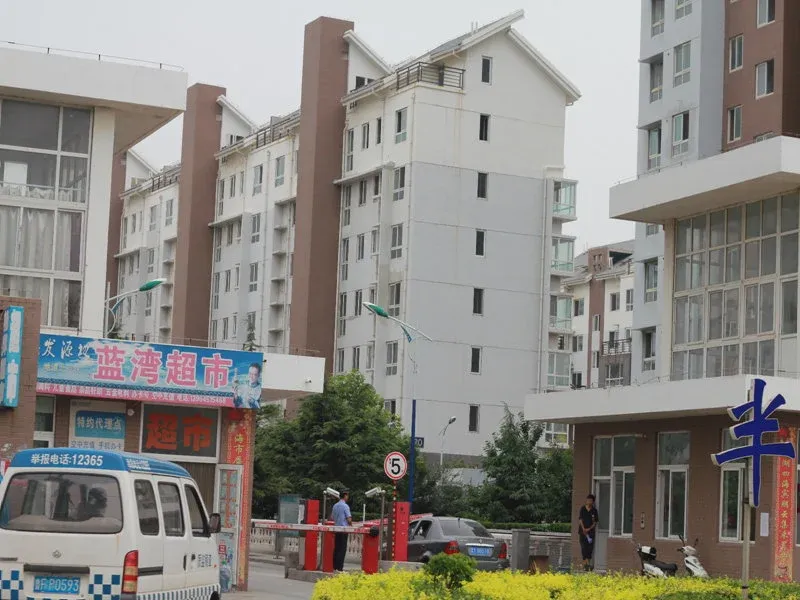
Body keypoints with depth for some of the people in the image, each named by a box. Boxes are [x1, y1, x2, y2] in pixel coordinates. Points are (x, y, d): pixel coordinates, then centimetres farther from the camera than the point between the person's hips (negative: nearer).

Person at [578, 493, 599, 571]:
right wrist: (583, 529, -12)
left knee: (590, 547, 0)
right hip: (583, 531, -1)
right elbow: (580, 519, 0)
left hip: (591, 531, 1)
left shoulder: (594, 510, 4)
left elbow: (595, 522, 3)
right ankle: (585, 563, 2)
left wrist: (589, 529, -9)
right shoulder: (582, 509, 2)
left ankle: (588, 563, 6)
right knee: (584, 547, -2)